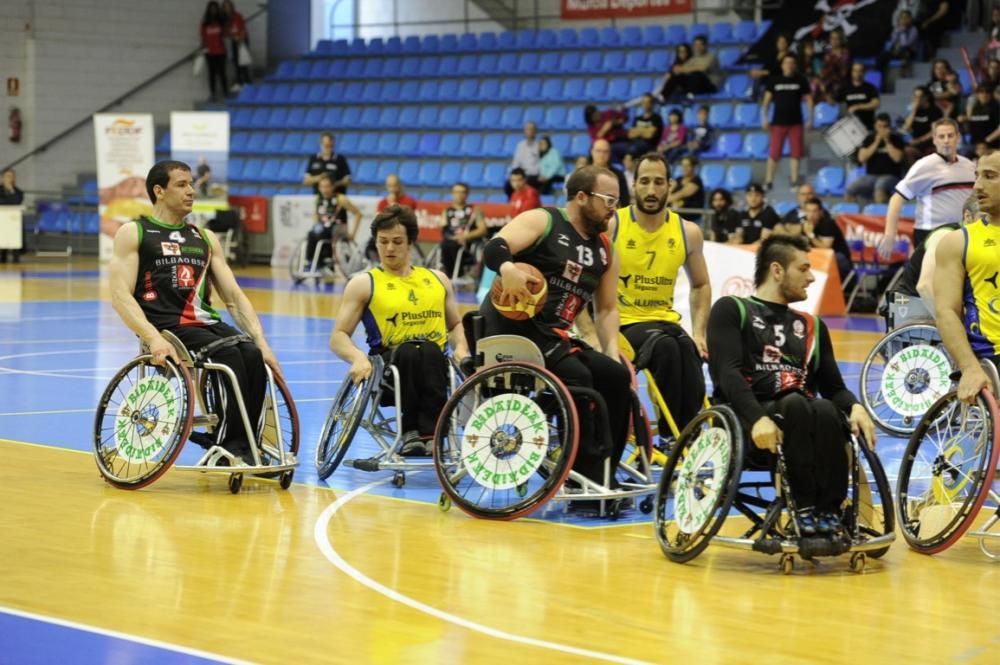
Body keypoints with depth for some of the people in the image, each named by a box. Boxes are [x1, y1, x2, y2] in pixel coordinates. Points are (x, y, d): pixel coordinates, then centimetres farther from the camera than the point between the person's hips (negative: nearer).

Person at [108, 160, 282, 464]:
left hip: (207, 323, 5)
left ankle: (242, 448, -19)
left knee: (253, 356, -25)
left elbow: (234, 297, 16)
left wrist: (261, 341, -1)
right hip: (167, 327, -5)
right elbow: (121, 296, -7)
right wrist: (153, 338, -24)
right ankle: (233, 446, -22)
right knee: (230, 356, -30)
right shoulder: (133, 233, 5)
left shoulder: (206, 238, 21)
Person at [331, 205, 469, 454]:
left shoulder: (437, 279, 21)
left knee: (429, 351, -35)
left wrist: (460, 348, 6)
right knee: (408, 351, -38)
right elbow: (339, 337, 5)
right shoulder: (364, 283, 11)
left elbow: (455, 325, 30)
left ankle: (427, 431, -38)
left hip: (434, 368, 2)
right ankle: (410, 430, -31)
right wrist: (359, 358, -17)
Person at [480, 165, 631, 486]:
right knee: (575, 375, -29)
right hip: (512, 324, -8)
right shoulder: (542, 221, -4)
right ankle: (588, 478, -26)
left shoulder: (605, 249, 16)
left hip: (554, 337, 8)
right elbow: (494, 248, -19)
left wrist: (612, 352, 2)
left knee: (617, 376, -8)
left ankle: (602, 475, -4)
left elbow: (607, 308, 19)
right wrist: (508, 269, -42)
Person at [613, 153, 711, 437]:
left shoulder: (688, 232, 8)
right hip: (622, 324, -4)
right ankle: (669, 436, -27)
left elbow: (701, 285, 21)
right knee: (666, 348, -35)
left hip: (665, 322, 4)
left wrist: (698, 332, 7)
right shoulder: (611, 225, -4)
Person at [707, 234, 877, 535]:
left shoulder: (812, 326, 27)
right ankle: (805, 509, -33)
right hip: (746, 425, -4)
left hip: (803, 420, 4)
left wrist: (854, 407, -7)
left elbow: (833, 387, 19)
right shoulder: (732, 309, 11)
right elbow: (728, 373, -5)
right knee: (795, 404, -36)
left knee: (827, 410, -32)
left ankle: (830, 511, -33)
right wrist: (758, 418, -23)